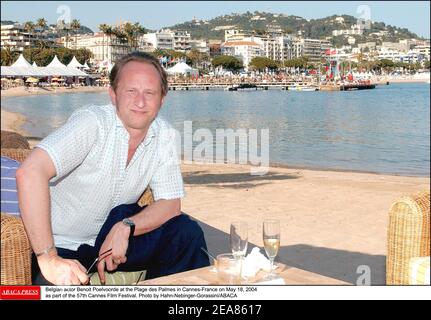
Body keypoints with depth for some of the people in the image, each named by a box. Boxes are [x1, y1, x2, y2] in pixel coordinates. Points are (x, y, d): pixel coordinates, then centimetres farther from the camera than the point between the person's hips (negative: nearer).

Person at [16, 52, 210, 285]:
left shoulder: (163, 135, -7)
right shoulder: (92, 122, -24)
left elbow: (171, 203, -5)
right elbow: (30, 172, -35)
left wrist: (124, 228, -24)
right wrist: (49, 260, -37)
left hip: (110, 237, 5)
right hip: (61, 246, -5)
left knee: (187, 233, -13)